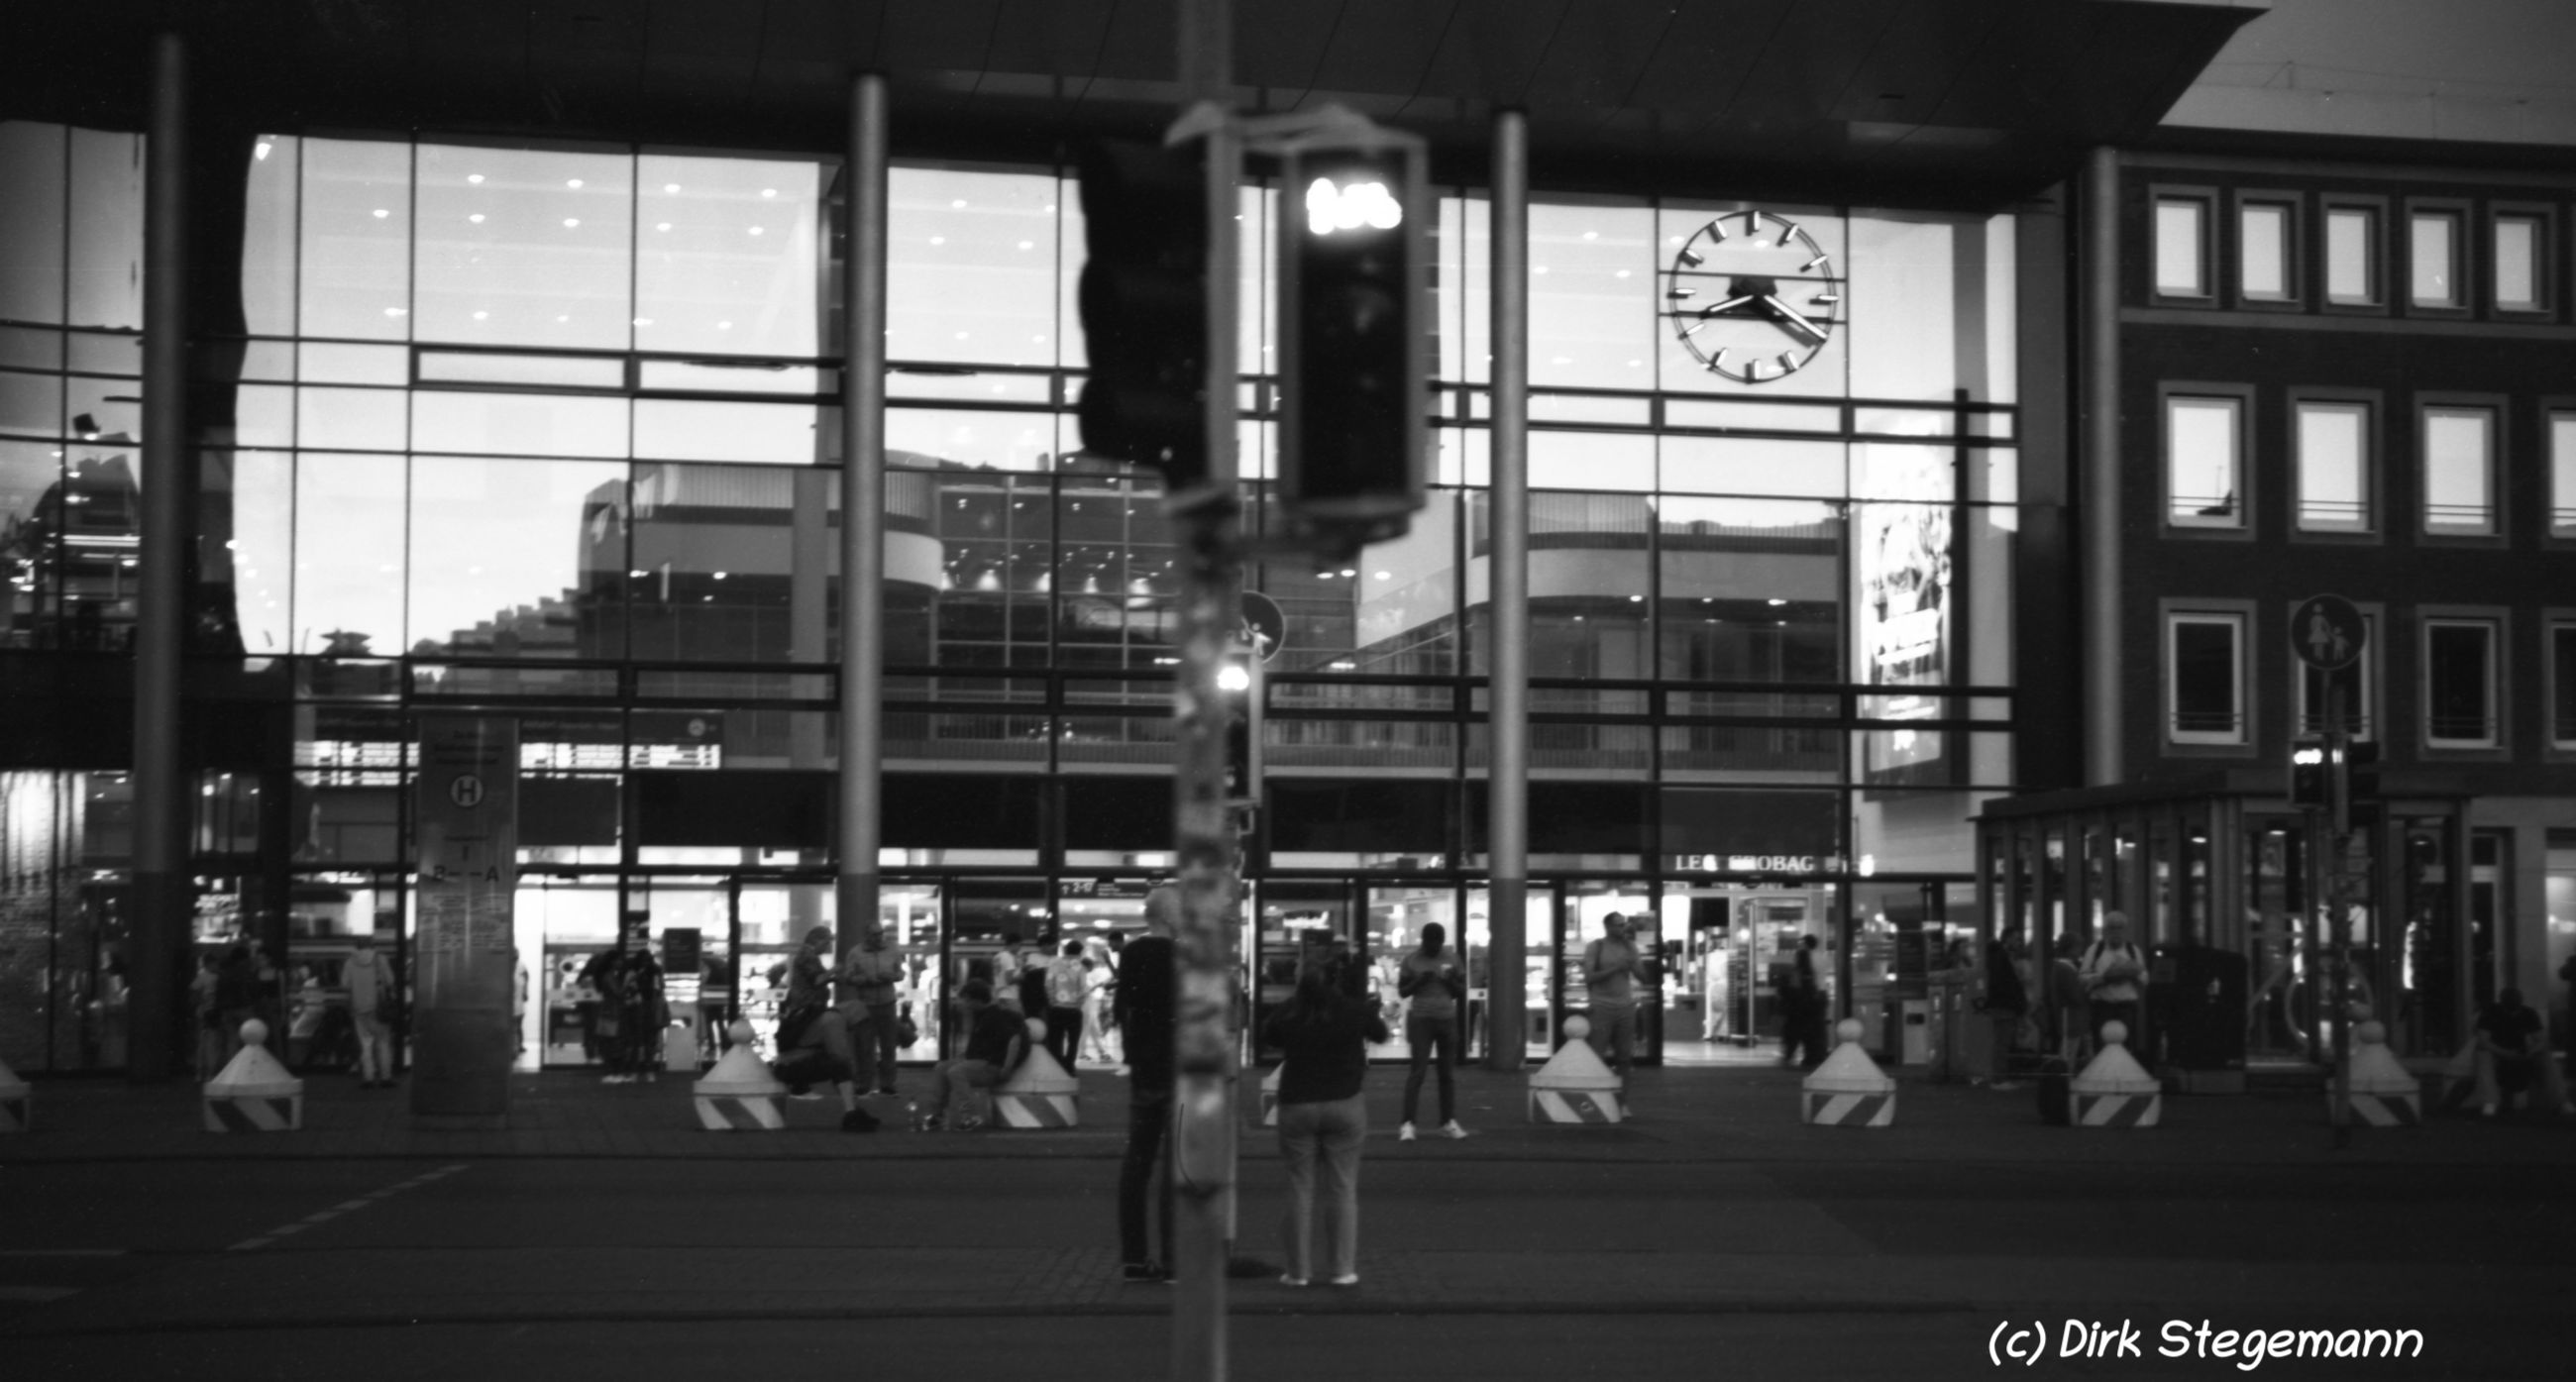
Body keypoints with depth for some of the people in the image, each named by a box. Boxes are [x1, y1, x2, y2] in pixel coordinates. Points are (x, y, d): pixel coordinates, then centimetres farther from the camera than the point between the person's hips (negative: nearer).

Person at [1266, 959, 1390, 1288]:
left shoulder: (1288, 1015, -6)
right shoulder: (1355, 1011, -8)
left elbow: (1268, 1035, 14)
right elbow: (1380, 1034, 11)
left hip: (1296, 1107, 1)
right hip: (1345, 1105, -1)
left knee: (1299, 1190, 6)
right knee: (1343, 1189, 5)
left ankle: (1298, 1270, 7)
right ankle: (1342, 1269, 2)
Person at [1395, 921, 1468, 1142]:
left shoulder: (1452, 959, 7)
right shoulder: (1411, 960, 0)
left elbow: (1462, 992, 10)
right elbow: (1402, 992, 3)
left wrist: (1451, 981, -11)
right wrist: (1419, 981, -14)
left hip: (1448, 1019, 3)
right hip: (1421, 1019, -3)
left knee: (1448, 1072, 4)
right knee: (1417, 1070, -9)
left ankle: (1449, 1123, 8)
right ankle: (1407, 1123, -11)